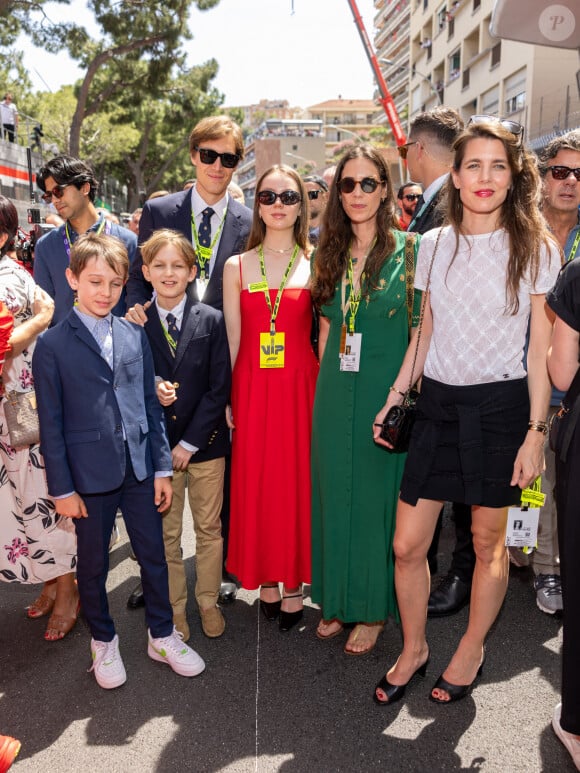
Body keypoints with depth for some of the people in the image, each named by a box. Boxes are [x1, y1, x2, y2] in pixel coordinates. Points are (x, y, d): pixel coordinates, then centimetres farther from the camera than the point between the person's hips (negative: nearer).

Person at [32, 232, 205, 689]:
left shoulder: (135, 336, 2)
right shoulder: (53, 346, -7)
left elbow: (151, 404, 6)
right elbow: (51, 423, -6)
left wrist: (162, 467, 4)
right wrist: (63, 488, -7)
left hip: (139, 468, 3)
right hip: (90, 474, -3)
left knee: (154, 555, 13)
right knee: (93, 564, 14)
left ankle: (162, 635, 34)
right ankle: (103, 642, 35)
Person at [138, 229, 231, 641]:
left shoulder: (212, 320, -4)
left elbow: (220, 388, -7)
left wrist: (189, 443, -11)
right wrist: (151, 390, -19)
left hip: (206, 443, 0)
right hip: (157, 444, 1)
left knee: (209, 528, 12)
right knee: (166, 533, 12)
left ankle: (209, 601, 31)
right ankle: (174, 607, 29)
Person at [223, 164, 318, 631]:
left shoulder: (317, 263, 4)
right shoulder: (237, 267, 6)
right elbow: (232, 339, 5)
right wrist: (224, 398, 0)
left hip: (300, 386, -1)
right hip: (252, 388, 1)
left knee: (298, 482, 5)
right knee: (255, 483, 6)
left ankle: (294, 584, 20)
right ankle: (266, 580, 23)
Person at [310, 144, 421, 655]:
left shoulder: (408, 250, -6)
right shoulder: (329, 253, 8)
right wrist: (328, 380, 9)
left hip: (385, 392, -4)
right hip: (335, 393, 5)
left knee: (377, 494, 6)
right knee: (334, 491, 12)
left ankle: (374, 609, 24)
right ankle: (338, 599, 30)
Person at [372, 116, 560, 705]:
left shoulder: (535, 248, -3)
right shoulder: (434, 246, 6)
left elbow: (541, 349, -3)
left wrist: (535, 431, -7)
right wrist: (394, 398, 7)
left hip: (501, 405, -2)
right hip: (437, 402, 3)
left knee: (488, 541, 10)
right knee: (407, 545, 3)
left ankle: (471, 651, 33)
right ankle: (413, 648, 28)